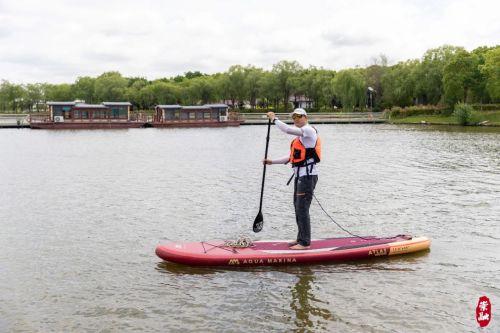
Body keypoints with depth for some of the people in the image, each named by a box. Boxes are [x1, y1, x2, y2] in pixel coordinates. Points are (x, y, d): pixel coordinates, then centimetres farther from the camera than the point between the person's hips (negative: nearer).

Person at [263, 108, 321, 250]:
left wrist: (274, 119, -9)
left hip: (308, 175, -10)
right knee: (298, 208, 13)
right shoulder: (300, 136, 21)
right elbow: (291, 157, 20)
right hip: (300, 175, 10)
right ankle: (301, 239, 22)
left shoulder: (309, 130, -9)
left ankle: (305, 243, -5)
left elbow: (288, 130, -22)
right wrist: (272, 161, 12)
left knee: (302, 209, -10)